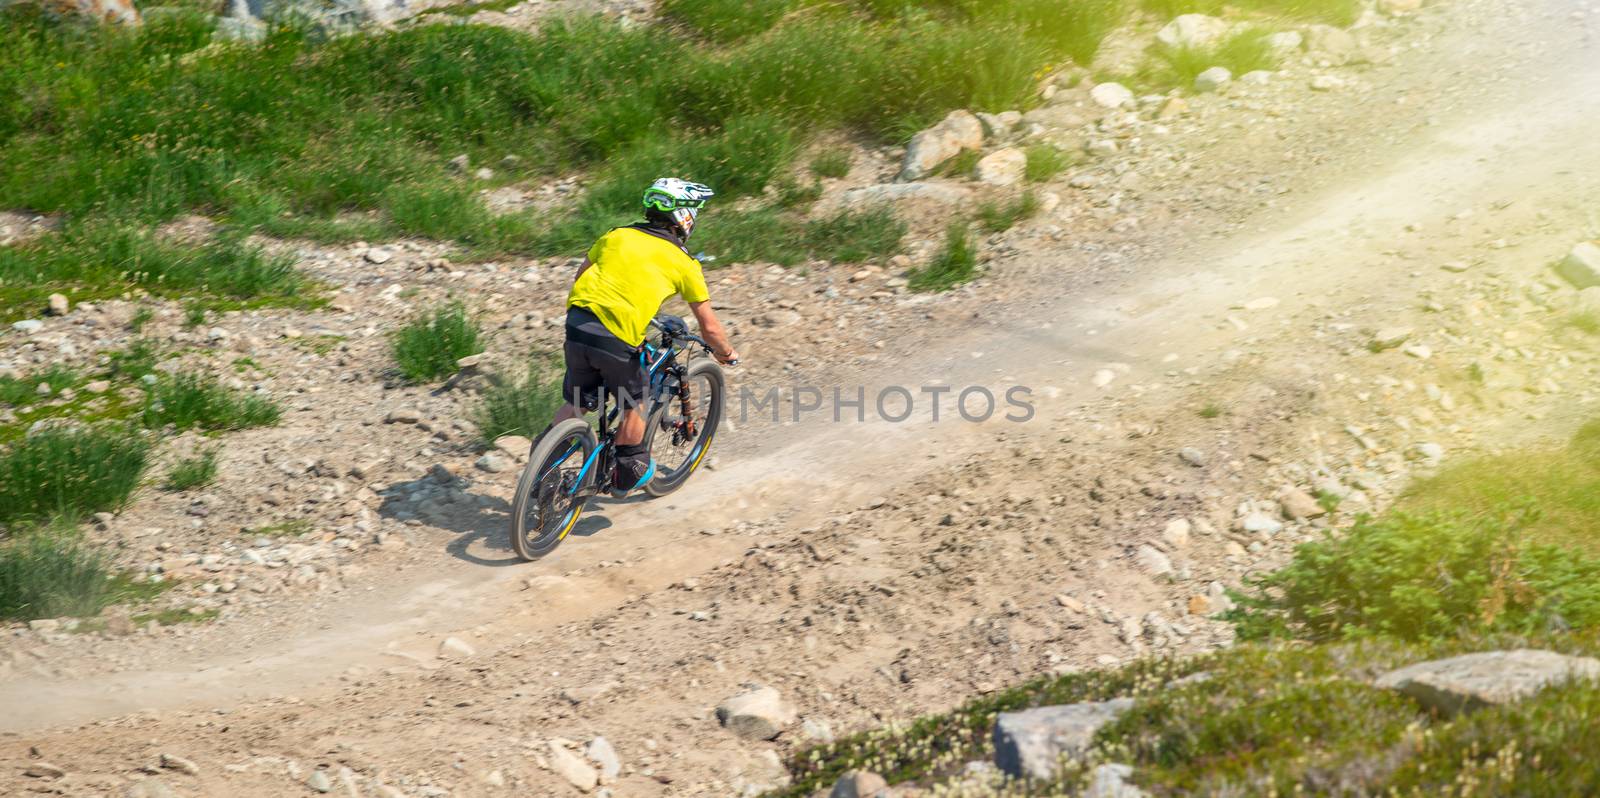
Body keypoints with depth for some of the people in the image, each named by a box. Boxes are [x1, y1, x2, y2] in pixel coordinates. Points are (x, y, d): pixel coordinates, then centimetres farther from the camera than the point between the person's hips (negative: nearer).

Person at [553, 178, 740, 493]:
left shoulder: (616, 236, 18)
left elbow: (579, 278, 28)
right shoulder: (683, 263, 7)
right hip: (618, 338, -4)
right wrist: (726, 353, 28)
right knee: (634, 402, 21)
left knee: (576, 403, 22)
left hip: (577, 324, 4)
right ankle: (629, 472, 30)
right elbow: (709, 328, 10)